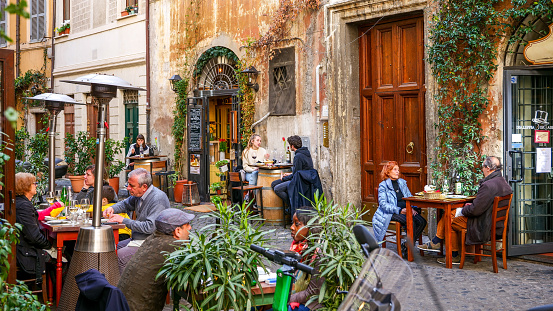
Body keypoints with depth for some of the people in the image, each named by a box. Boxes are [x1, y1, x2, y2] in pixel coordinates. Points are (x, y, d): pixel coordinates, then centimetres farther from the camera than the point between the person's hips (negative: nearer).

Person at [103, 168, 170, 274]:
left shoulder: (158, 199, -22)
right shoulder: (139, 194, 6)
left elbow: (150, 227, -28)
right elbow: (125, 204, 28)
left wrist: (124, 220, -21)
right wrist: (112, 209, 5)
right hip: (137, 239, 10)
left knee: (120, 256, -24)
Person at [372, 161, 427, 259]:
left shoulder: (402, 182, 18)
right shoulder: (383, 186, 0)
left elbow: (410, 197, 21)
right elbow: (383, 204, -9)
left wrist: (412, 208, -1)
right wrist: (399, 210, -20)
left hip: (407, 209, 6)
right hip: (392, 212, -6)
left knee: (422, 222, -21)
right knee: (411, 223, -32)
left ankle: (406, 246, -10)